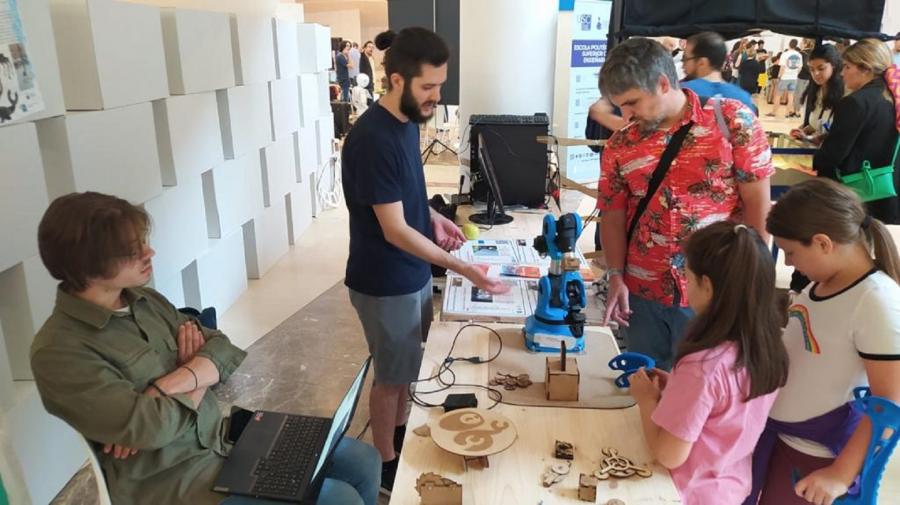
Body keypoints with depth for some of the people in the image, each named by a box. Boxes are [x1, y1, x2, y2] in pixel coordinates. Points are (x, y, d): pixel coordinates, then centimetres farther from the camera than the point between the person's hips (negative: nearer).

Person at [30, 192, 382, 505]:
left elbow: (225, 351, 2)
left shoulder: (145, 299, 5)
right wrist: (200, 380, -6)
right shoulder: (59, 351, -17)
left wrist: (171, 384, -18)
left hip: (225, 435, 7)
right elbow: (149, 426, -24)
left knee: (364, 462, 4)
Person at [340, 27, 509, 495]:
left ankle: (401, 432, 47)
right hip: (385, 282, -8)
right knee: (391, 375, 10)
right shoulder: (372, 139, -28)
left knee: (409, 364, 24)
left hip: (413, 271, 8)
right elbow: (393, 230, -27)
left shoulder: (407, 120, 1)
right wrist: (460, 267, -31)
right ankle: (386, 463, 32)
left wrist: (431, 216, 0)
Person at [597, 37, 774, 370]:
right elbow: (613, 217, 7)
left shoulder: (732, 120, -6)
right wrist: (617, 277, -4)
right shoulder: (619, 146, 2)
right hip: (641, 295, 3)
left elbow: (757, 205, -5)